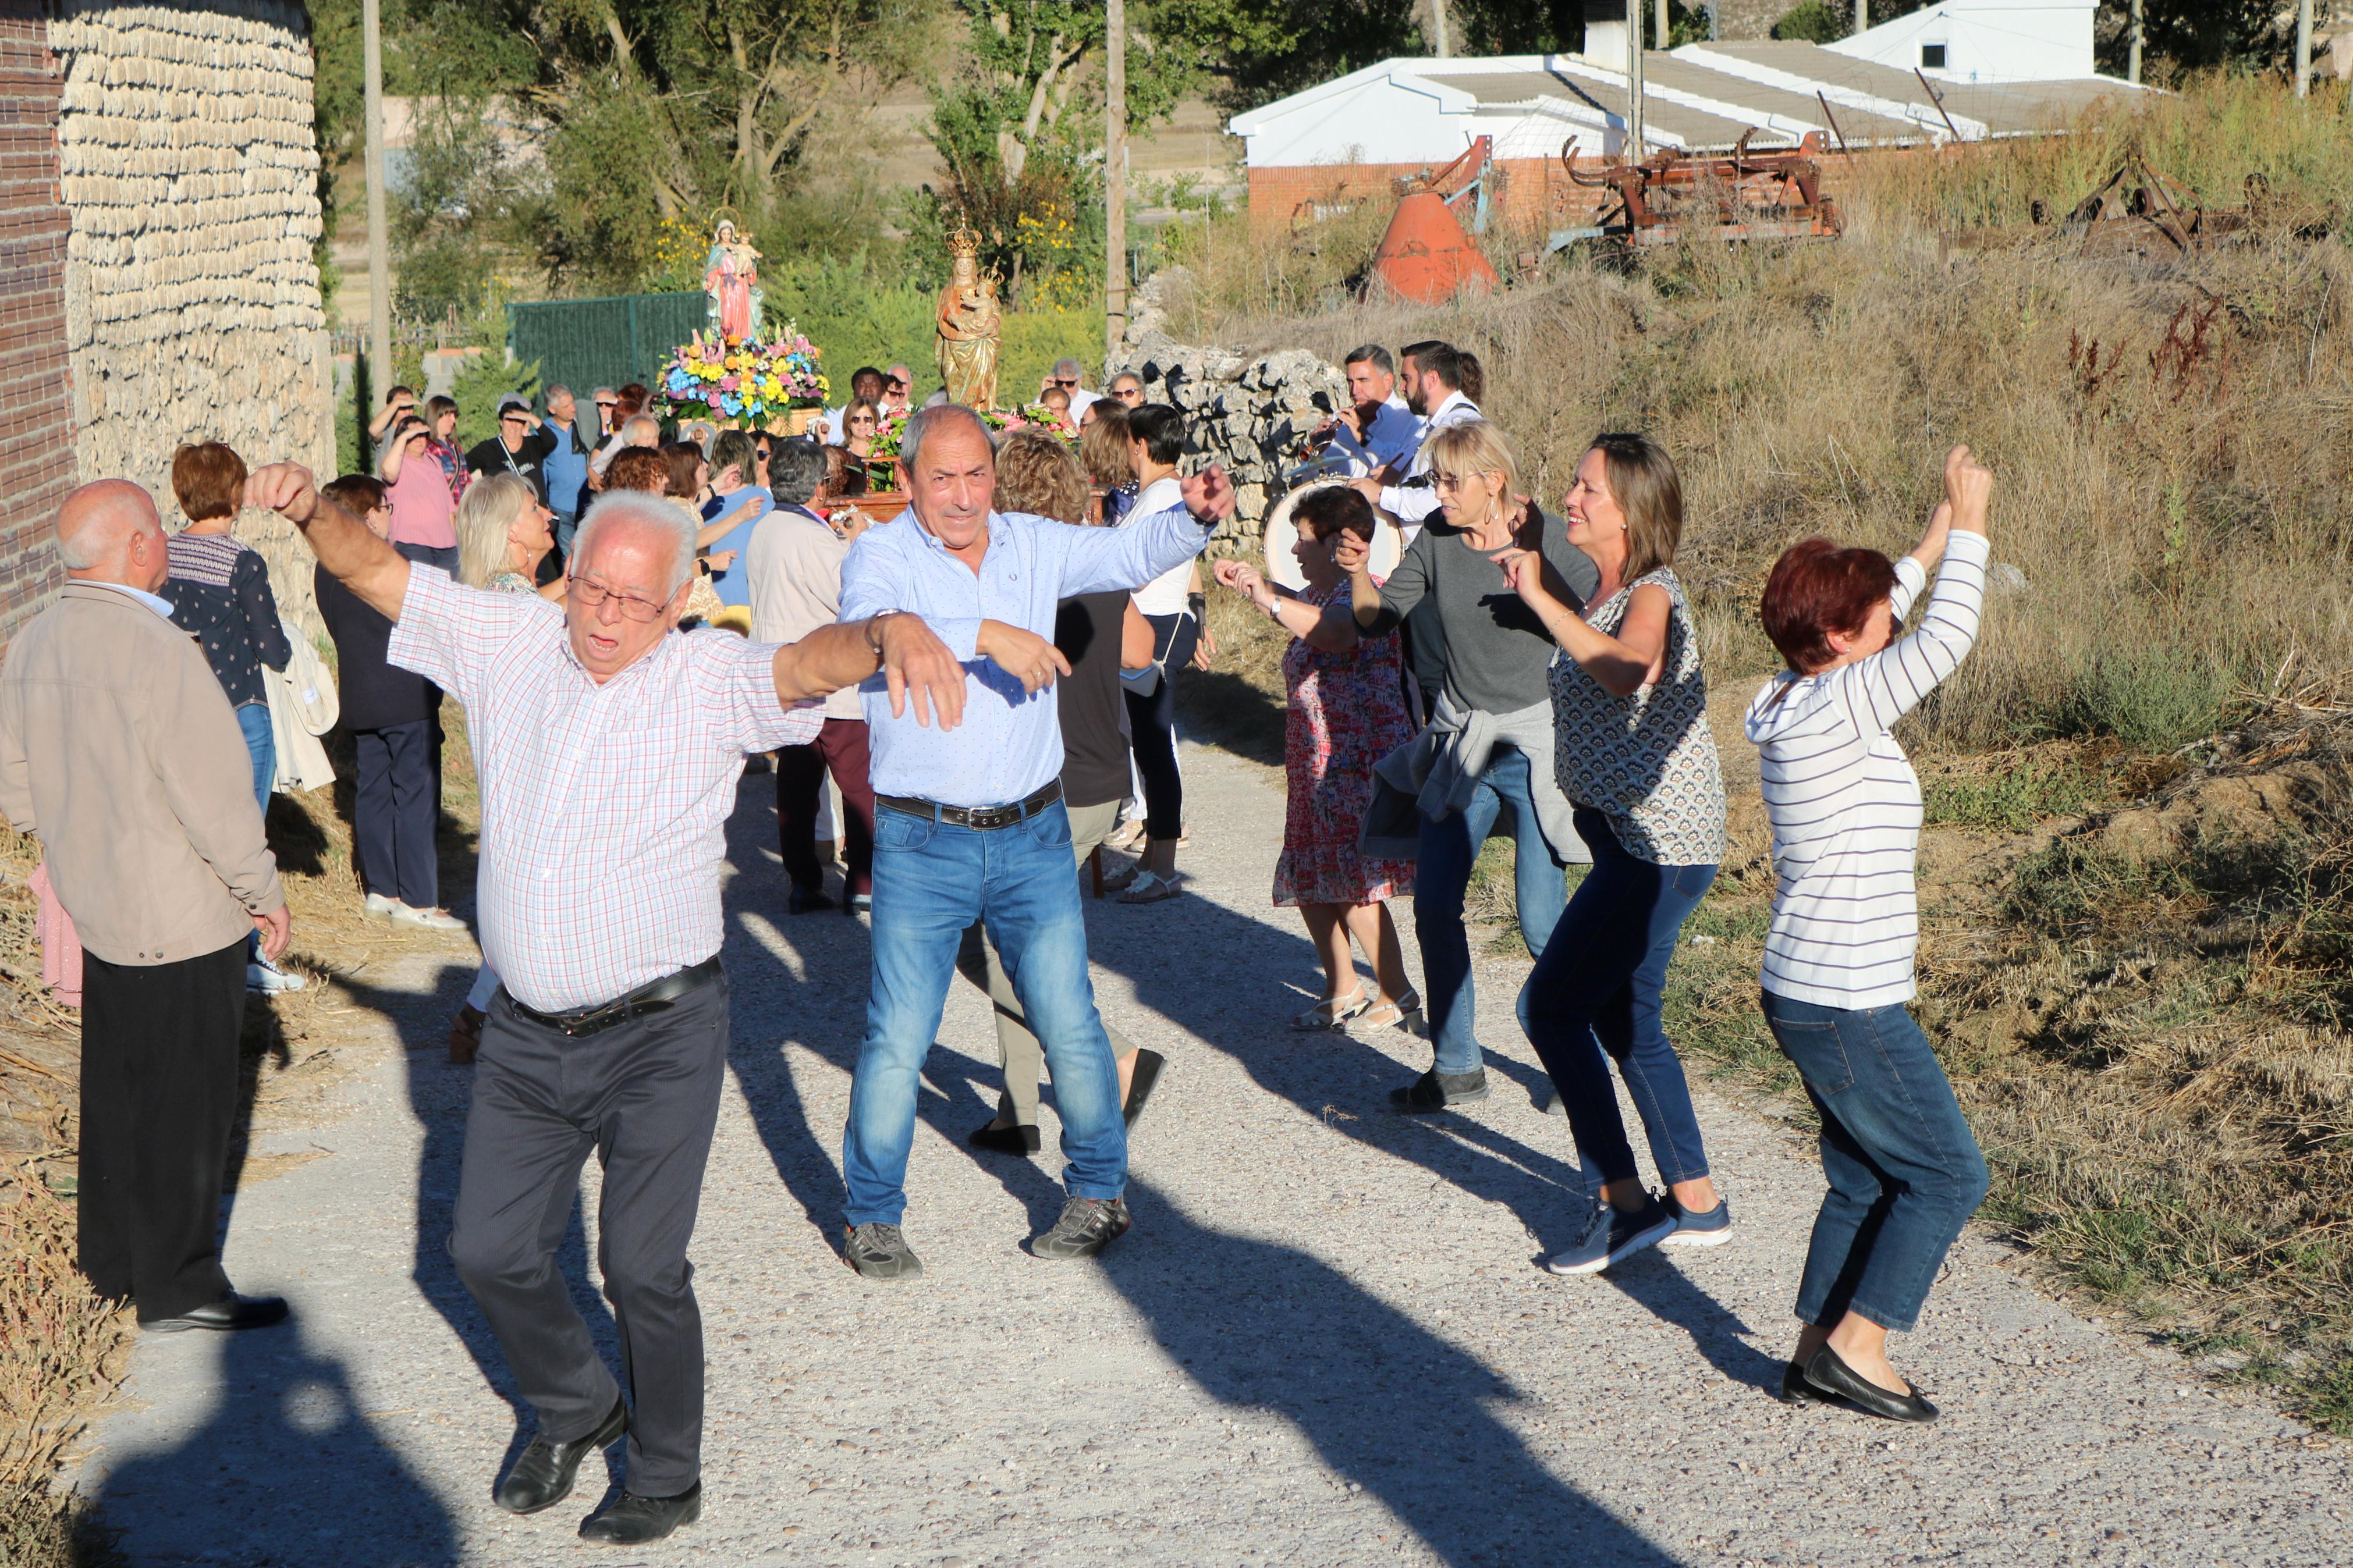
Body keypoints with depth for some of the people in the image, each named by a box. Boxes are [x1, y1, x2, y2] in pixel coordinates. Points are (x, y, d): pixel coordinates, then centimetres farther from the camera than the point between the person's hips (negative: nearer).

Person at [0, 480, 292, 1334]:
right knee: (183, 1104, 4)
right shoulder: (157, 651, -24)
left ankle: (109, 1261, 34)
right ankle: (179, 1287, 14)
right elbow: (216, 796, -21)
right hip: (182, 920, -8)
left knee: (114, 1092, 20)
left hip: (94, 909, 8)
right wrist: (265, 892, -8)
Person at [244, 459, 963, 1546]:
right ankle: (576, 1410, 39)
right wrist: (314, 513, -21)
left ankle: (668, 1479, 21)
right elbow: (376, 571, 1)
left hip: (660, 1038, -4)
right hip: (526, 1037, 5)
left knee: (641, 1266, -1)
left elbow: (808, 661, -28)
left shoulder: (711, 681, -9)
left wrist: (890, 634, -51)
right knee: (490, 1250, 11)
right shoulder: (507, 643, 2)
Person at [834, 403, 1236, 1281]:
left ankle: (1099, 1192, 23)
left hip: (1034, 836, 3)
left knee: (1070, 1024, 4)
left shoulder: (1032, 546, 6)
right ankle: (872, 1217, 16)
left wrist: (1195, 516, -12)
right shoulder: (881, 557, -8)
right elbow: (868, 632, -28)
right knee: (898, 1038, -1)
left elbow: (1132, 553, 9)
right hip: (922, 845, -3)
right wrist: (983, 635, -39)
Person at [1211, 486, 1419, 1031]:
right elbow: (1303, 611, 41)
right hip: (1320, 764, 11)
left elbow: (1335, 633, -38)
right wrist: (1258, 585, 27)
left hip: (1357, 760, -11)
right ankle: (1343, 990, 25)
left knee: (1353, 884, -9)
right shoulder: (1322, 594, 15)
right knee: (1311, 883, 13)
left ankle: (1398, 996, 3)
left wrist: (1269, 599, -38)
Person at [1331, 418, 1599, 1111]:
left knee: (1542, 923, -6)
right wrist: (1359, 575, -15)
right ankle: (1456, 1066, 19)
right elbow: (1377, 619, 4)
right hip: (1460, 743, 5)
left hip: (1536, 744, -5)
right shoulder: (1437, 538, 2)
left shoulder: (1547, 539, -11)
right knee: (1434, 906, 5)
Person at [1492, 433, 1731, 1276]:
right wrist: (1539, 593, 23)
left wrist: (1540, 595, -33)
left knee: (1552, 1006, -6)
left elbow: (1626, 670, -40)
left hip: (1656, 846, -10)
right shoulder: (1608, 593, 12)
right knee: (1624, 1023, 15)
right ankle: (1695, 1204, 23)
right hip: (1631, 838, 10)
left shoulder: (1651, 595, -17)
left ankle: (1622, 1202, 1)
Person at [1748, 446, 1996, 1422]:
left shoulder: (1798, 700, 7)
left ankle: (1819, 1353, 20)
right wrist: (1969, 523, -9)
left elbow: (1882, 619, 25)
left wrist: (1940, 534, 25)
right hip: (1849, 1006, -10)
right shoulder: (1840, 709, -20)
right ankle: (1856, 1343, 5)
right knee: (1948, 1174, 3)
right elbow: (1947, 638, -22)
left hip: (1811, 997, 10)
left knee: (1866, 1178, 17)